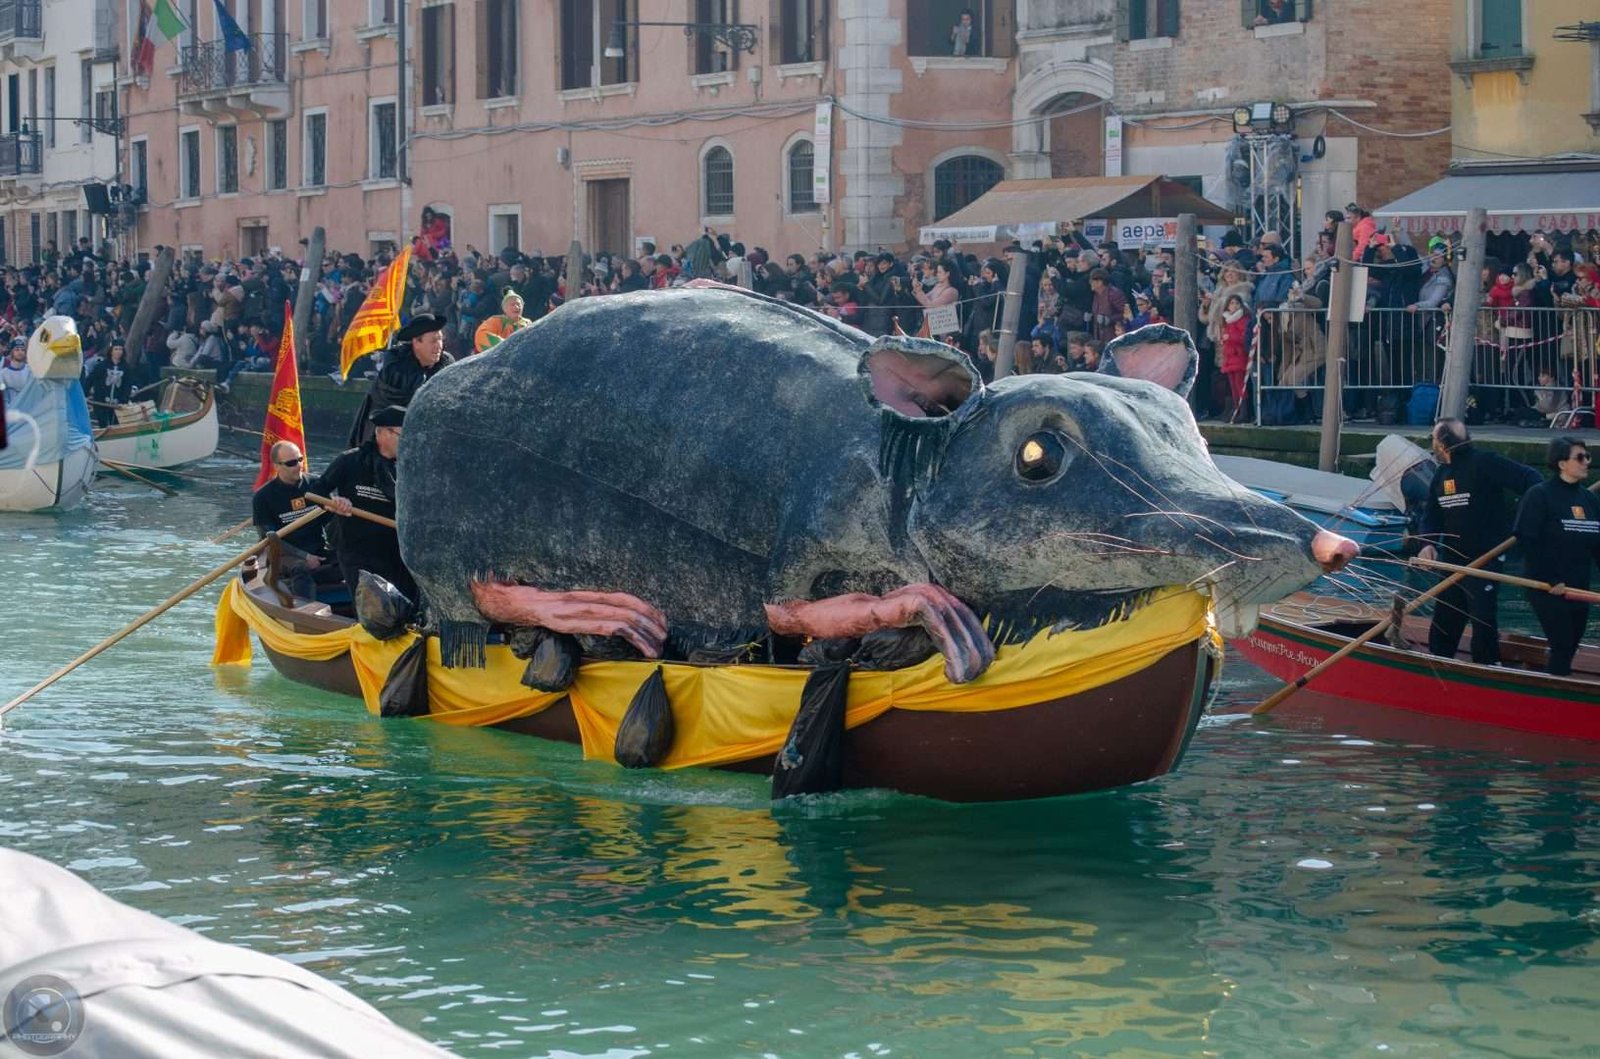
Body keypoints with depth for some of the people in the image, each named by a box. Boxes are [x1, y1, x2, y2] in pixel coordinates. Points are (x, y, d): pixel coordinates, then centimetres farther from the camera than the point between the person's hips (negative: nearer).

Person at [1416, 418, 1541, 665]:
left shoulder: (1486, 464, -15)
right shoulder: (1441, 475, 11)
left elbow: (1529, 480, -19)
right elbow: (1432, 515, 13)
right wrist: (1429, 544, -6)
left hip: (1487, 558, -8)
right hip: (1452, 557, 8)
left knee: (1482, 616, -10)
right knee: (1443, 615, 14)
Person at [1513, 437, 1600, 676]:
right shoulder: (1539, 495, -9)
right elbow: (1528, 541, -14)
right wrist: (1551, 580, -18)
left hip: (1578, 589, 6)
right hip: (1547, 588, -6)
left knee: (1569, 649, 9)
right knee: (1562, 646, -12)